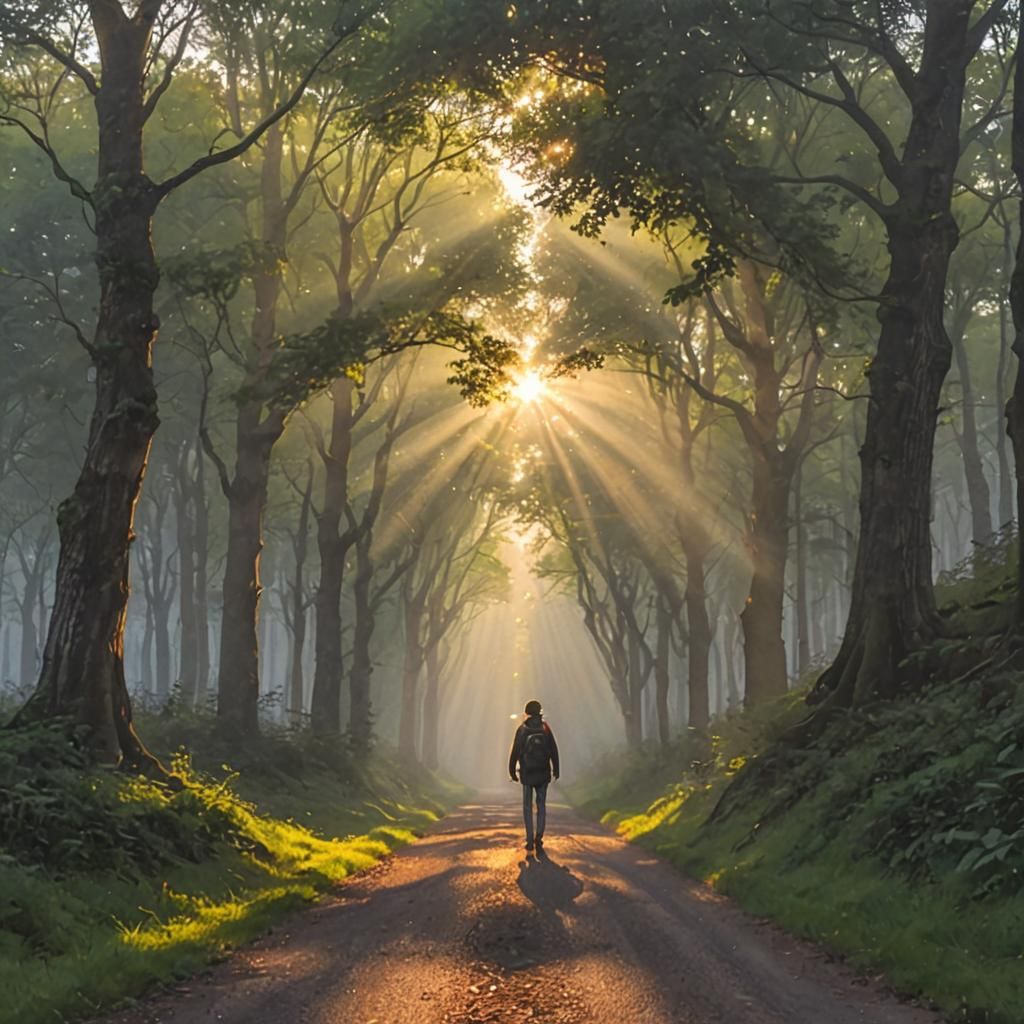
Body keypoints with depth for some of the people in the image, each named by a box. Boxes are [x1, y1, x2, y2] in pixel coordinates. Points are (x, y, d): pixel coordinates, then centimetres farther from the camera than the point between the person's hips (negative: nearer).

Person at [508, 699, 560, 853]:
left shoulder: (522, 730, -5)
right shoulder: (545, 728, -3)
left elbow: (515, 752, -5)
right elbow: (554, 750, -2)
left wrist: (512, 771, 4)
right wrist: (555, 769, 8)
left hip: (527, 774, -1)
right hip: (543, 774, 1)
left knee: (528, 807, 7)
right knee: (541, 806, 10)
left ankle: (530, 841, 0)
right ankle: (539, 840, 2)